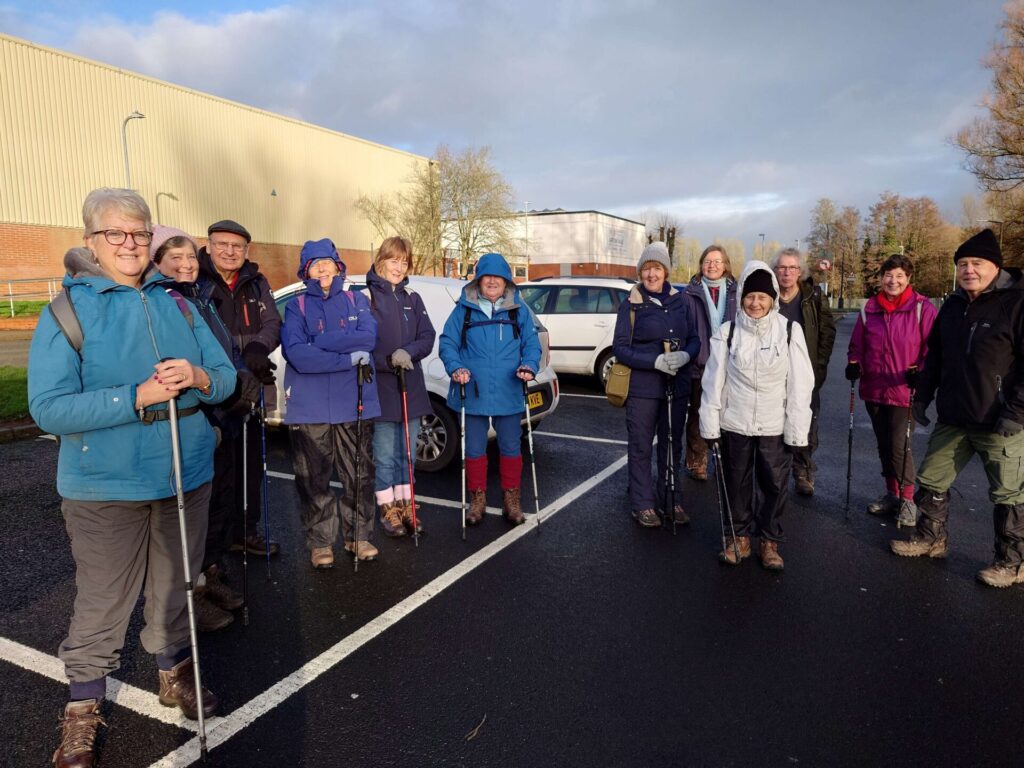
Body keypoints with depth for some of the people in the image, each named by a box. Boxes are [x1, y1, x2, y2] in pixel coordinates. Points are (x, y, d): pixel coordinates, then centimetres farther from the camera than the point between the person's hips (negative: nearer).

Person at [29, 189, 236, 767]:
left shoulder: (176, 303, 5)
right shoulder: (67, 310, -7)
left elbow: (226, 376, 4)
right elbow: (49, 409, -15)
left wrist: (199, 378, -19)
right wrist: (138, 397, -26)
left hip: (187, 476, 4)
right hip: (106, 487, -3)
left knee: (175, 587, 19)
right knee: (104, 602, 8)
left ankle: (176, 671, 40)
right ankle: (85, 704, 30)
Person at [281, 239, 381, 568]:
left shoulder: (356, 300, 10)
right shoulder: (296, 307, 4)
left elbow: (368, 336, -10)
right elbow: (295, 353, -12)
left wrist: (318, 342, -13)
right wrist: (349, 358, -15)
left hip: (355, 405, 1)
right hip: (310, 409, -1)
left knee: (359, 477, 9)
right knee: (314, 481, 5)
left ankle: (358, 536, 23)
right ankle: (320, 542, 19)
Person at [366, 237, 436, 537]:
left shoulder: (412, 299, 11)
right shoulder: (366, 297, -6)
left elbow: (428, 337, 4)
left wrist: (408, 352, -15)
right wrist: (388, 361, -22)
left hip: (411, 388, 5)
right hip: (380, 389, -5)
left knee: (407, 453, 13)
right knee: (385, 455, 3)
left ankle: (405, 505, 25)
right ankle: (388, 510, 17)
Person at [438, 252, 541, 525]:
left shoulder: (519, 310, 6)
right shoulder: (464, 309, 2)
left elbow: (532, 344, 6)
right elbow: (447, 342, 1)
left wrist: (529, 366, -14)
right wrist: (455, 367, -16)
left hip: (508, 394, 1)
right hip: (473, 393, -1)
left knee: (511, 448, 9)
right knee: (475, 450, 9)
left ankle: (511, 500, 26)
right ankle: (477, 500, 26)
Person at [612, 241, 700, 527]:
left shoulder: (681, 301, 5)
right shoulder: (631, 304, -4)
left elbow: (695, 339, 9)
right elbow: (620, 347, -7)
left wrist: (685, 355, -14)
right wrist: (656, 361, -19)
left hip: (677, 386, 3)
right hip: (642, 387, -3)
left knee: (672, 445, 14)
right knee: (641, 447, 5)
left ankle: (672, 500, 29)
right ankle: (643, 504, 19)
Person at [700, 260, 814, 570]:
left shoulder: (790, 331, -5)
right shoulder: (727, 332, -1)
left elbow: (800, 385, -5)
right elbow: (714, 381, 0)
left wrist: (796, 430, -7)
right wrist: (710, 425, -2)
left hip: (775, 426, -1)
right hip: (735, 424, 1)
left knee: (775, 485, 8)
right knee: (737, 483, 12)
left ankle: (770, 540, 26)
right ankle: (740, 537, 29)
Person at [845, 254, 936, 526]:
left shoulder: (922, 308, -6)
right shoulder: (869, 308, 6)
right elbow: (857, 344, 13)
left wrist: (922, 372, -20)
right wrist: (853, 364, -5)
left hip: (905, 391, -5)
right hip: (874, 390, 5)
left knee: (900, 447, -8)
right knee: (884, 445, 16)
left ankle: (907, 500, 10)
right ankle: (891, 494, 31)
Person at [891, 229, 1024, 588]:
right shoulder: (953, 305, 9)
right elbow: (935, 356, 18)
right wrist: (922, 396, 13)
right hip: (952, 420, 7)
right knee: (930, 480, 14)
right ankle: (931, 539, 32)